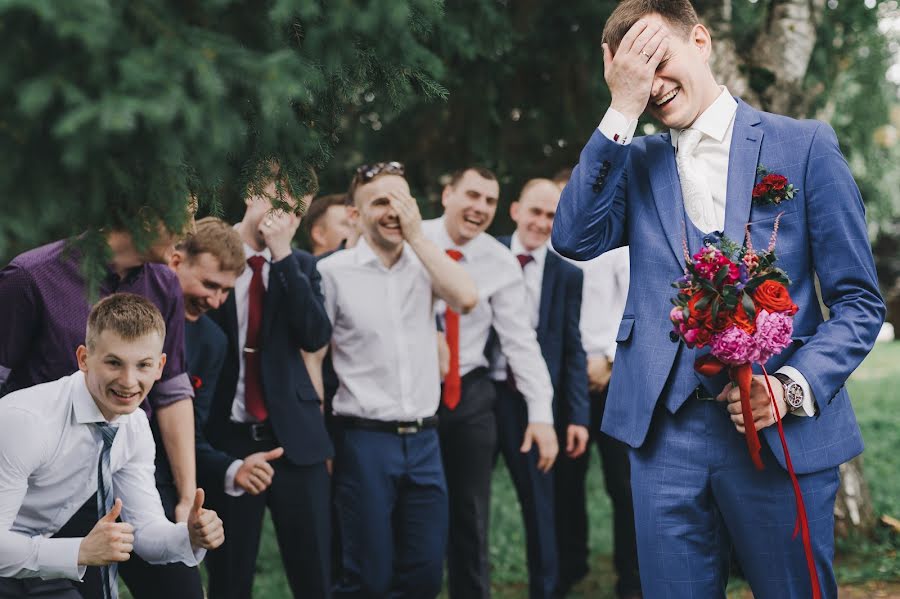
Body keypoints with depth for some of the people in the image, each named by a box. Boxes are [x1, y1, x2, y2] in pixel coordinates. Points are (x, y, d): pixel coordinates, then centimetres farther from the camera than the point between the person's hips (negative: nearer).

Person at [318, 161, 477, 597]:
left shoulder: (424, 263, 7)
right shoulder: (333, 272, -4)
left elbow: (467, 299, -12)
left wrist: (417, 235, -9)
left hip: (424, 440, 4)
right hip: (365, 441, -4)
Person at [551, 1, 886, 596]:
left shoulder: (804, 145, 2)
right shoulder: (636, 160, 12)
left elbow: (859, 300, 1)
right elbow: (575, 239, -7)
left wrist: (793, 386, -15)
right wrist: (622, 110, -9)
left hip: (782, 431, -2)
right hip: (666, 430, 2)